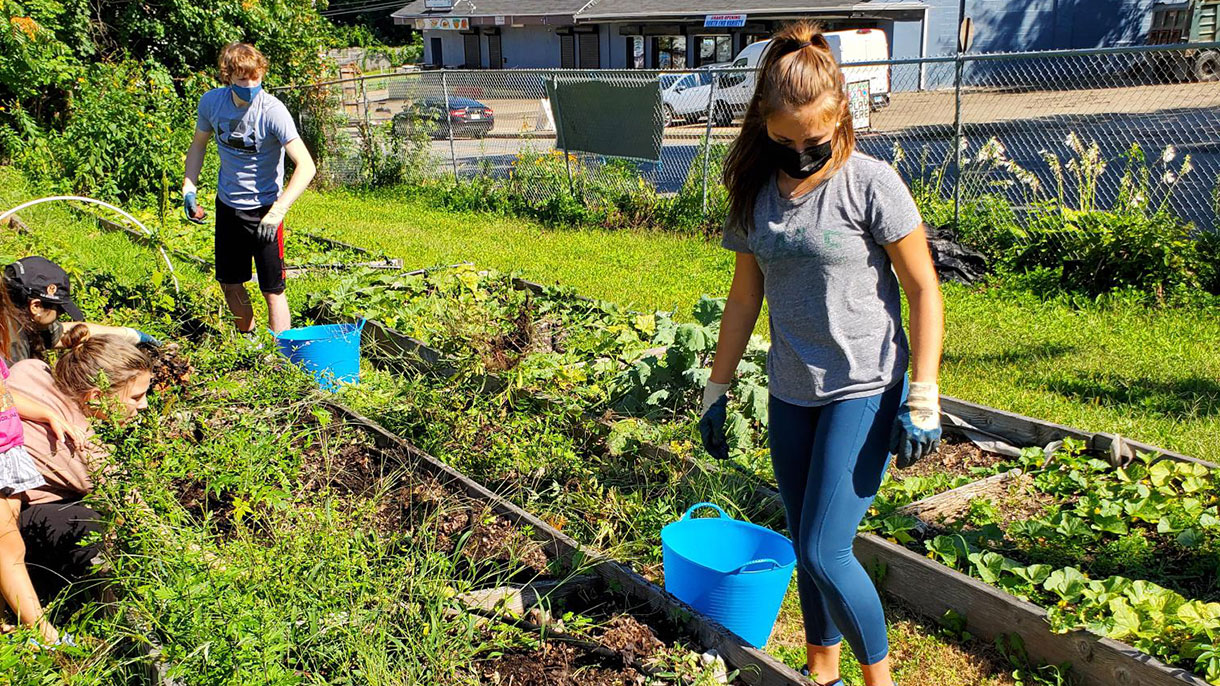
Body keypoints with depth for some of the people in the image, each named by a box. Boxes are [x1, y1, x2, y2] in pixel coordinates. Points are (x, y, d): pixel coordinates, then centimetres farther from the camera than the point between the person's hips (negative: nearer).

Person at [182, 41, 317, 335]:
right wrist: (189, 189, 0)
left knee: (272, 290, -5)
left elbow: (306, 166, -29)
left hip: (263, 208, -5)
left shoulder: (272, 110, -23)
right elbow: (199, 144, 12)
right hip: (227, 204, 5)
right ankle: (247, 341, 39)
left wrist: (277, 212, -38)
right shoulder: (212, 102, -8)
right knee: (230, 283, 17)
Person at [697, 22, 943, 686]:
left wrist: (922, 400, -13)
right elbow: (745, 296, 11)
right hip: (790, 394, 5)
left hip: (864, 391, -5)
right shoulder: (757, 194, 3)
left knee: (824, 552, -7)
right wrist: (717, 390, 12)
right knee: (808, 552, 14)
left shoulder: (870, 184, -12)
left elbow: (923, 290, -9)